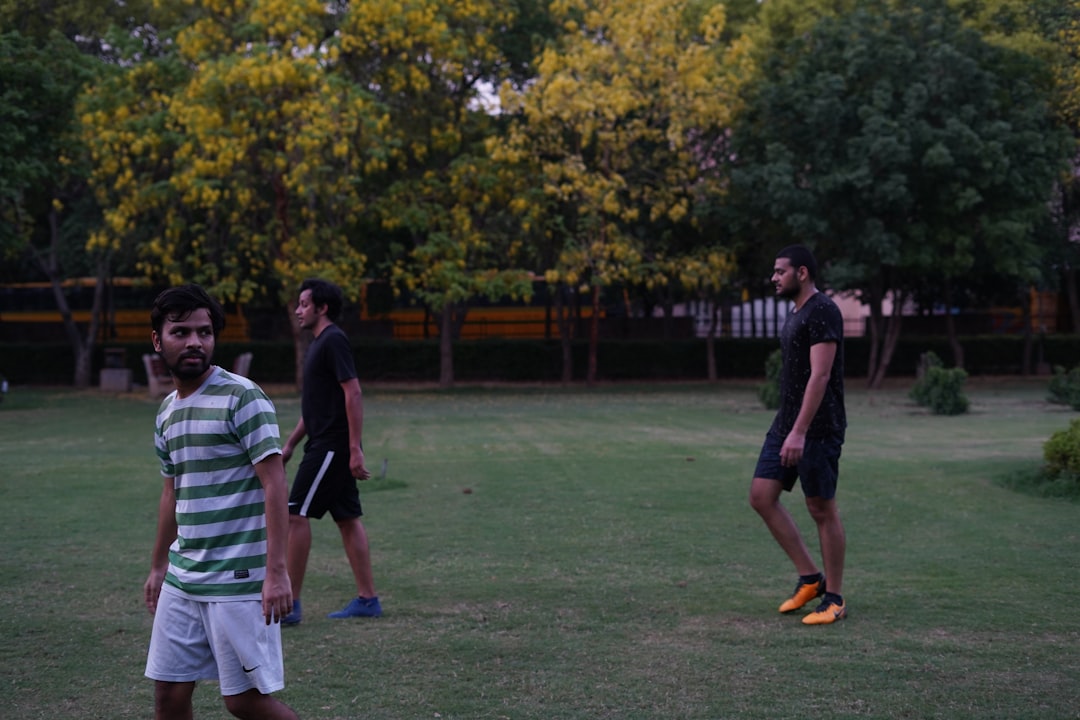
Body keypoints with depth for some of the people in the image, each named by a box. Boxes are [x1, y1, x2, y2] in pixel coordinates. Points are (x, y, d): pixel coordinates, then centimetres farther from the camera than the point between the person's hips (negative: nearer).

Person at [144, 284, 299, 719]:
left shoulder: (241, 397, -11)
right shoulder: (167, 412, 11)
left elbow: (275, 483, -15)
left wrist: (276, 570, -20)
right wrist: (158, 566, 26)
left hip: (238, 581, -7)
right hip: (182, 581, 7)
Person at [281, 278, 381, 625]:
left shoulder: (333, 341, -13)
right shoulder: (319, 343, 18)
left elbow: (353, 394, -20)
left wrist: (355, 449, -23)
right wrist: (290, 444, 23)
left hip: (331, 446, -10)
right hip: (326, 445, 10)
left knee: (296, 515, -8)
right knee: (347, 518, 9)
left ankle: (290, 603, -4)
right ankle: (367, 599, 13)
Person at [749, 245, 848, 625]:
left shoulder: (823, 312, -15)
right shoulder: (795, 313, 16)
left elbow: (820, 376, -23)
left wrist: (800, 433, -28)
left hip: (818, 427, -10)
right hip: (787, 422, 10)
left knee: (822, 509, -2)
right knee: (761, 496, 3)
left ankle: (834, 600, 10)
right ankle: (810, 578, 11)